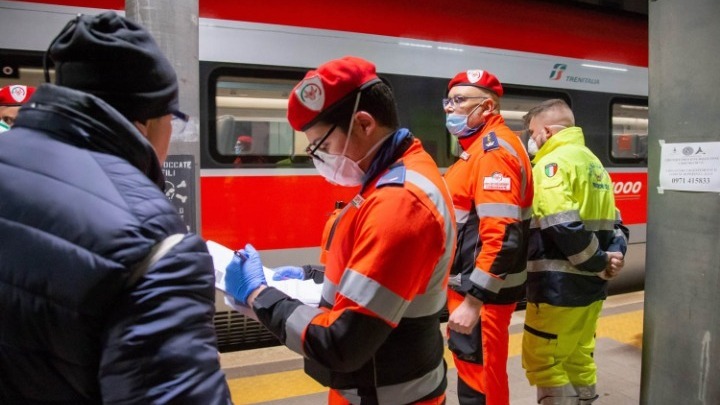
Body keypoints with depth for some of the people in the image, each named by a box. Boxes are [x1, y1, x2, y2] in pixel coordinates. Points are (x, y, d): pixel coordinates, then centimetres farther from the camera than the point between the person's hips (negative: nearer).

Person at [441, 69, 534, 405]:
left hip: (482, 293, -10)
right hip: (471, 285, 10)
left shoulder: (493, 151, -19)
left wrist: (473, 301, -27)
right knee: (477, 374, 22)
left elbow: (502, 237, -28)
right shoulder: (478, 148, 14)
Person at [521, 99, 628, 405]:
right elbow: (614, 223, 15)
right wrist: (613, 256, 0)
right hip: (591, 285, 9)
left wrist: (599, 262, -13)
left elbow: (564, 227, -24)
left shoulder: (551, 163, -13)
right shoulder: (593, 162, 17)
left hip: (560, 286, -9)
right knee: (579, 359, 18)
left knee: (542, 361, 2)